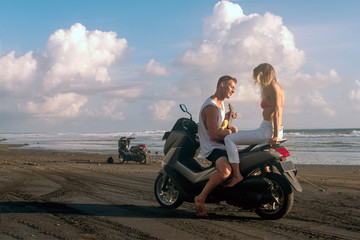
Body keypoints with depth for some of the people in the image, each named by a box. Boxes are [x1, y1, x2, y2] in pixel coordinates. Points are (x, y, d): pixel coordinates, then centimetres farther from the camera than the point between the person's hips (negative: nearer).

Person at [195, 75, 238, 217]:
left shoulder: (221, 104, 17)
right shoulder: (211, 106, -17)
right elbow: (214, 135, -21)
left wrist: (228, 116, 14)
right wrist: (231, 131, -6)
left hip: (222, 145, 11)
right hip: (212, 148, -11)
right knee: (225, 171, -37)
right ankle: (201, 198, -23)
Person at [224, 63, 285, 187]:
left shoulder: (272, 87, -11)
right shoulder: (276, 87, 18)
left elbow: (276, 112, -19)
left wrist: (275, 136, -24)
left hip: (268, 130, -11)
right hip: (276, 131, 11)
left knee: (229, 139, -12)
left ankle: (237, 175, -16)